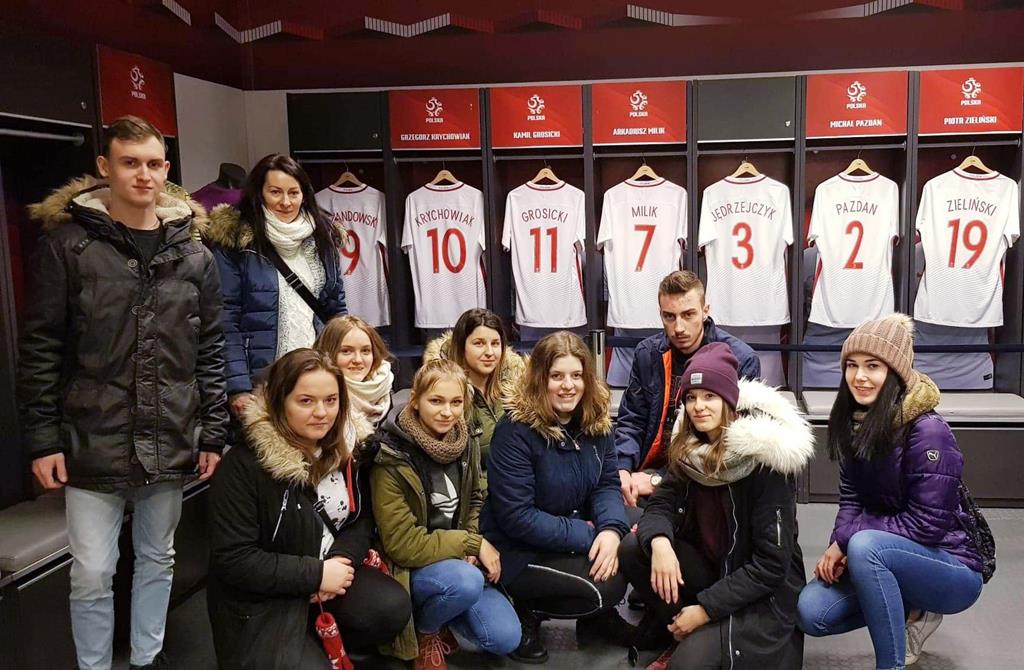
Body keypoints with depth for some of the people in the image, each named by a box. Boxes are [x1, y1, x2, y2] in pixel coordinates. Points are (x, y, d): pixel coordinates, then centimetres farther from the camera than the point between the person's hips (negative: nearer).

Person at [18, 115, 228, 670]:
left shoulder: (192, 254, 2)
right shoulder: (67, 244, -5)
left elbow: (210, 351, 5)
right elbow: (40, 349, -4)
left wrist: (212, 433, 2)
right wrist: (42, 439, -7)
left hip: (170, 444, 3)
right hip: (91, 444, -2)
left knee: (157, 560, 17)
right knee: (92, 574, 5)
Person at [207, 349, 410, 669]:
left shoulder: (348, 448, -1)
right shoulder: (244, 466, -20)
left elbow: (364, 516, 5)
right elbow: (232, 559, -22)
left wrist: (343, 558, -17)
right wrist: (315, 574, -22)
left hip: (329, 572, 5)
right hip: (260, 598, -5)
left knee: (393, 608, -18)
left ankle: (322, 641, 7)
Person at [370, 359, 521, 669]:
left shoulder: (465, 446, -2)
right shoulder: (392, 460, -21)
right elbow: (403, 544, -21)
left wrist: (473, 548, -7)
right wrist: (473, 542, -19)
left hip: (458, 560, 5)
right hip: (410, 567, -5)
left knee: (505, 638, -12)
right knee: (466, 581, -35)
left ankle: (435, 611, 15)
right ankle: (424, 631, -2)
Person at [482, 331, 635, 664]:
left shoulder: (595, 422, -1)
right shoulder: (515, 431, -21)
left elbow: (607, 484, -2)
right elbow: (516, 518, -24)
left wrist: (612, 530, -24)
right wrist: (589, 535, -25)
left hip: (579, 537, 7)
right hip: (520, 552, -7)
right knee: (608, 585, -22)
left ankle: (599, 616, 10)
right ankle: (529, 614, 1)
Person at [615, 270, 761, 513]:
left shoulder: (742, 360, -9)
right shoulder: (647, 353, 4)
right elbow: (630, 422, 9)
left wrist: (659, 480, -17)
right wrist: (622, 469, -13)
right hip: (653, 469, 4)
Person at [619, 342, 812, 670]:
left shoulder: (764, 459, -22)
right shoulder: (688, 449, -2)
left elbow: (771, 565, -22)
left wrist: (705, 608, -21)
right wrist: (659, 541, -31)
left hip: (763, 590, -6)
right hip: (711, 568, 7)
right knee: (632, 550, -16)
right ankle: (682, 634, 1)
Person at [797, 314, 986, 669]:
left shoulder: (928, 432, -23)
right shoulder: (855, 422, 0)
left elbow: (927, 524, -23)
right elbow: (850, 497, 4)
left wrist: (848, 538, -21)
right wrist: (838, 544, -15)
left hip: (953, 567, -7)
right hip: (890, 557, 7)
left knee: (866, 545, -35)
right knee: (812, 613, -11)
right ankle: (910, 611, 13)